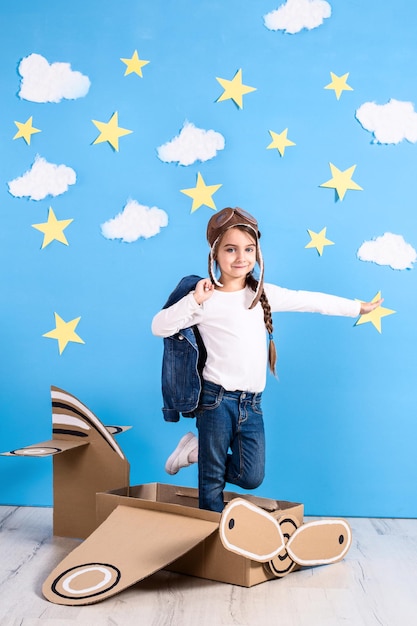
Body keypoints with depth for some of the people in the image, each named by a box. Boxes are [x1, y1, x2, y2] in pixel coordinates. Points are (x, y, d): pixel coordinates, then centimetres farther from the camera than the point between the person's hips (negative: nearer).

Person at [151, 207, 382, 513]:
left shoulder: (263, 293, 7)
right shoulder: (206, 299, -8)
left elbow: (309, 300, 13)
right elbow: (159, 327, -11)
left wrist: (358, 307, 18)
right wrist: (194, 300, -21)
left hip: (252, 403, 5)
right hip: (218, 399, -5)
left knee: (252, 477, 1)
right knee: (212, 480, 2)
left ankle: (198, 451, 22)